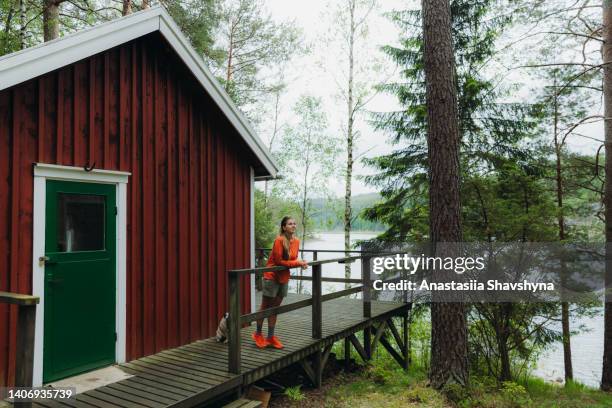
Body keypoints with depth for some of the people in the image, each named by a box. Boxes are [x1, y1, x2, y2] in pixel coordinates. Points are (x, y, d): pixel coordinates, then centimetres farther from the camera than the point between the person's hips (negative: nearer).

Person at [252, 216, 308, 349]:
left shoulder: (296, 241, 1)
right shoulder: (279, 240, -19)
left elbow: (293, 259, 8)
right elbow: (279, 261, -19)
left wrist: (300, 263, -13)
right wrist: (297, 263, -19)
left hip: (284, 278, 6)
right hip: (272, 276, -6)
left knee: (274, 308, 13)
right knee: (265, 307, 7)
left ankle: (270, 337, 21)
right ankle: (258, 334, 23)